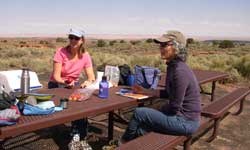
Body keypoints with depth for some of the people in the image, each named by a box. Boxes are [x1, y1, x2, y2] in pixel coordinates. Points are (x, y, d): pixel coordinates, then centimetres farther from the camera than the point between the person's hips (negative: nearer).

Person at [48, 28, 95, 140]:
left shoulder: (85, 55, -8)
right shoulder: (61, 52, -17)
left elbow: (91, 77, -12)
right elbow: (56, 76, -20)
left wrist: (88, 82, -35)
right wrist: (66, 82, -40)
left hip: (74, 85, 3)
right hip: (56, 85, -2)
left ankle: (79, 133, -5)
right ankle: (77, 132, -5)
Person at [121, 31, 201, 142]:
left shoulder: (180, 71, -25)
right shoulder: (172, 66, 5)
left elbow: (174, 108, -22)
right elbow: (168, 93, 15)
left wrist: (159, 110, -4)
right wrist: (145, 91, 12)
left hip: (185, 121, -8)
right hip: (180, 116, 9)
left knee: (139, 113, -4)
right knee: (140, 130, 8)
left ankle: (123, 143, 22)